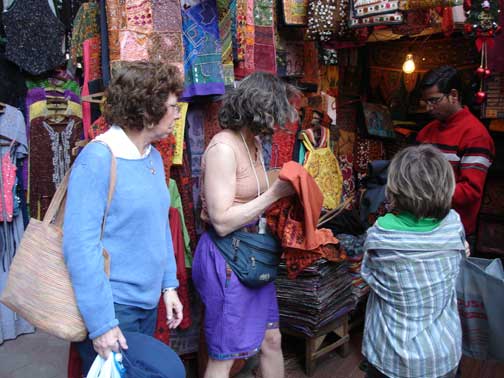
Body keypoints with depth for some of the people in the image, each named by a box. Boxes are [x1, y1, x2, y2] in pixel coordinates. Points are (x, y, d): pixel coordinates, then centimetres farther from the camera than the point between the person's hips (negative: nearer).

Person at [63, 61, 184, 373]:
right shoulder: (98, 158, -19)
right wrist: (100, 322, -21)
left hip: (148, 303, 8)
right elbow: (80, 244, -21)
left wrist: (169, 285, 8)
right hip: (111, 307, -7)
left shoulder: (154, 157, 5)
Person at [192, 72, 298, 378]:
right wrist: (274, 194, -20)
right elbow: (222, 221, -22)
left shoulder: (254, 142, 7)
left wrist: (282, 190, -3)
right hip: (225, 257, -8)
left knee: (271, 340, 19)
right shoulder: (223, 147, -20)